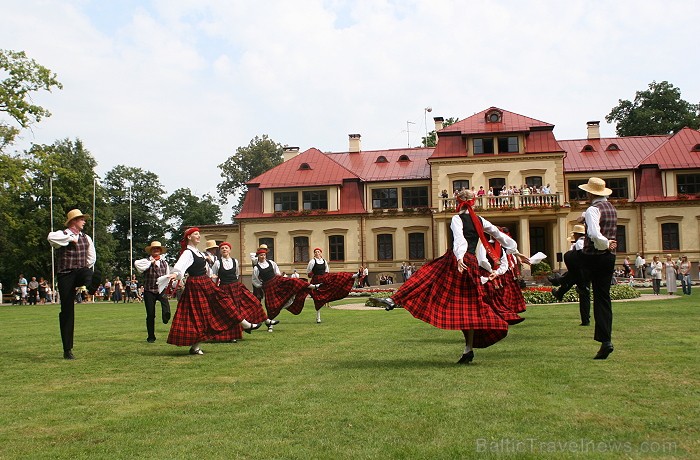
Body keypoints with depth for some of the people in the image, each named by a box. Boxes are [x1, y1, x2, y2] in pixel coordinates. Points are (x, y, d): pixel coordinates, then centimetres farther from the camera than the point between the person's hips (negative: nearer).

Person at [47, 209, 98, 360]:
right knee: (67, 312, -2)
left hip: (81, 270, 4)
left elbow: (92, 257, 22)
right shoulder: (62, 235, -2)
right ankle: (67, 350, 5)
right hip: (66, 275, -4)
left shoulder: (86, 238, 14)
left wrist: (85, 270, 12)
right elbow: (51, 237, -28)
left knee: (95, 276, -34)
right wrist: (70, 238, -17)